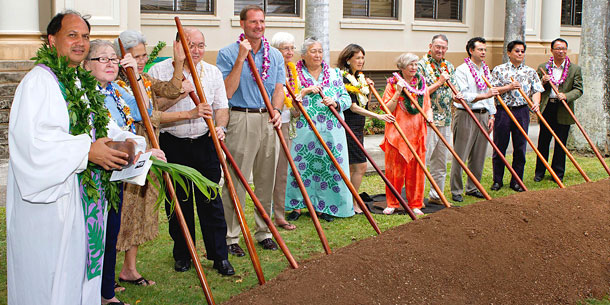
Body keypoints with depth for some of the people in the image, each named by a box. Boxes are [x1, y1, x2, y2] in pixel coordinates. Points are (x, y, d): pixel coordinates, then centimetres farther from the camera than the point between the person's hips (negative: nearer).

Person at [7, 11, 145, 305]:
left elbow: (102, 126, 19)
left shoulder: (84, 83, 15)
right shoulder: (38, 82, -13)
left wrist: (125, 139, -3)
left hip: (87, 197, 8)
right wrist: (87, 151, -24)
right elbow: (32, 140, -23)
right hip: (52, 202, -8)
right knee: (53, 281, 1)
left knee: (83, 273, 16)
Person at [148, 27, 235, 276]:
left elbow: (221, 107, 10)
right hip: (173, 145, -1)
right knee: (177, 201, 7)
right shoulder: (158, 71, -1)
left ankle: (219, 256, 9)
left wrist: (220, 126, -11)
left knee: (211, 200, 1)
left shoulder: (213, 72, 9)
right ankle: (182, 254, 23)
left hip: (205, 143, 1)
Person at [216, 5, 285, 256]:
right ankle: (231, 237, 6)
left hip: (267, 121, 5)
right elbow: (227, 92, -12)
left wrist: (277, 110, -13)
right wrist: (241, 59, -16)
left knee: (266, 180, 10)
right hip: (240, 120, -4)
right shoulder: (228, 53, -3)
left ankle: (263, 232, 22)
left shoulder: (275, 55, 11)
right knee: (235, 181, -3)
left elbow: (278, 89, 7)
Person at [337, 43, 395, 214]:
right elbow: (353, 107, -20)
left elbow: (365, 104, 20)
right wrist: (378, 116, -25)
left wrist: (370, 89, 4)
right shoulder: (344, 78, -13)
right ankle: (353, 204, -1)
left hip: (358, 127, 9)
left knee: (352, 167, 11)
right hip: (348, 127, -9)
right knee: (360, 165, -10)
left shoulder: (360, 77, 15)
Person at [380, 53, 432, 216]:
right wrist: (398, 92, -17)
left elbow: (427, 106, 17)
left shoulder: (422, 84, 12)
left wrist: (429, 116, -4)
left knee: (416, 169, 5)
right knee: (394, 169, 0)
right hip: (396, 134, -3)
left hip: (417, 133, 3)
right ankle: (392, 203, 14)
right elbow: (387, 110, -7)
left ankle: (415, 204, 15)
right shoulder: (393, 84, -1)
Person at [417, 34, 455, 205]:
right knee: (422, 159, -5)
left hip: (445, 121, 7)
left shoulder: (449, 67, 14)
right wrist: (439, 82, -16)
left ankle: (436, 195, 22)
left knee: (440, 162, 12)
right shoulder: (421, 66, -6)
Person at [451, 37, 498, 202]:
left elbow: (490, 93, 20)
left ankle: (472, 187, 22)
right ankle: (456, 191, 4)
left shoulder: (486, 70, 16)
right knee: (460, 155, -4)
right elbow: (464, 95, -15)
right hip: (465, 116, -7)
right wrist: (484, 96, -25)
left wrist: (491, 115, 14)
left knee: (479, 155, 10)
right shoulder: (461, 70, -7)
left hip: (483, 116, 7)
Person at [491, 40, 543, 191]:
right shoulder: (499, 70, 4)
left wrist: (536, 102, -15)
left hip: (522, 111, 2)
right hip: (502, 111, -2)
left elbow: (536, 90, 5)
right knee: (499, 147, 2)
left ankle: (516, 181, 14)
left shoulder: (530, 72, 11)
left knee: (520, 148, 4)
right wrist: (509, 87, -15)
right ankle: (497, 180, 14)